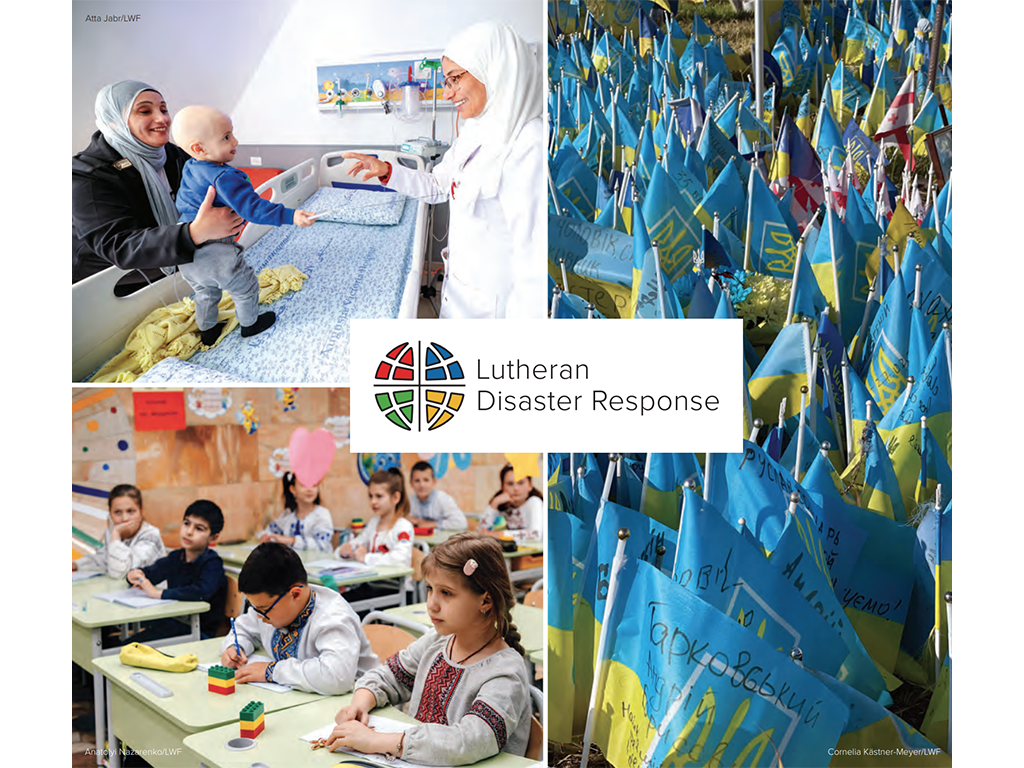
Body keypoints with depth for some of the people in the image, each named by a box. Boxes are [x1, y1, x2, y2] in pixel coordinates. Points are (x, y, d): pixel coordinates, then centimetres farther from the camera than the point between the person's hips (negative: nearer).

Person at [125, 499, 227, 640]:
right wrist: (134, 574, -5)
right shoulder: (175, 558, 10)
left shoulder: (212, 564, -12)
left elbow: (202, 592, -30)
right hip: (174, 624, 6)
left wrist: (158, 593, -26)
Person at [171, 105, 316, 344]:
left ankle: (207, 331, 44)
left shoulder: (190, 168, 4)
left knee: (205, 291, 30)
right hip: (214, 254, -8)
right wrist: (290, 216, -33)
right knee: (245, 286, 17)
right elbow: (252, 208, -29)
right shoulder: (224, 178, -24)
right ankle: (250, 324, 34)